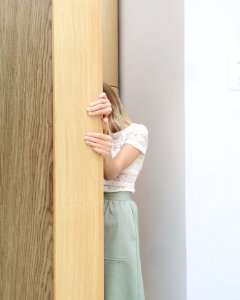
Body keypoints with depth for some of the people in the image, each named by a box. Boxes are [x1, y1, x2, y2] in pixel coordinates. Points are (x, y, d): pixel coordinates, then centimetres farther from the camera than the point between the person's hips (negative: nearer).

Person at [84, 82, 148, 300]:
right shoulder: (98, 133, 15)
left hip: (118, 208, -5)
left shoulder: (137, 132, -2)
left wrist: (107, 154, -38)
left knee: (119, 280, -1)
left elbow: (112, 172, -16)